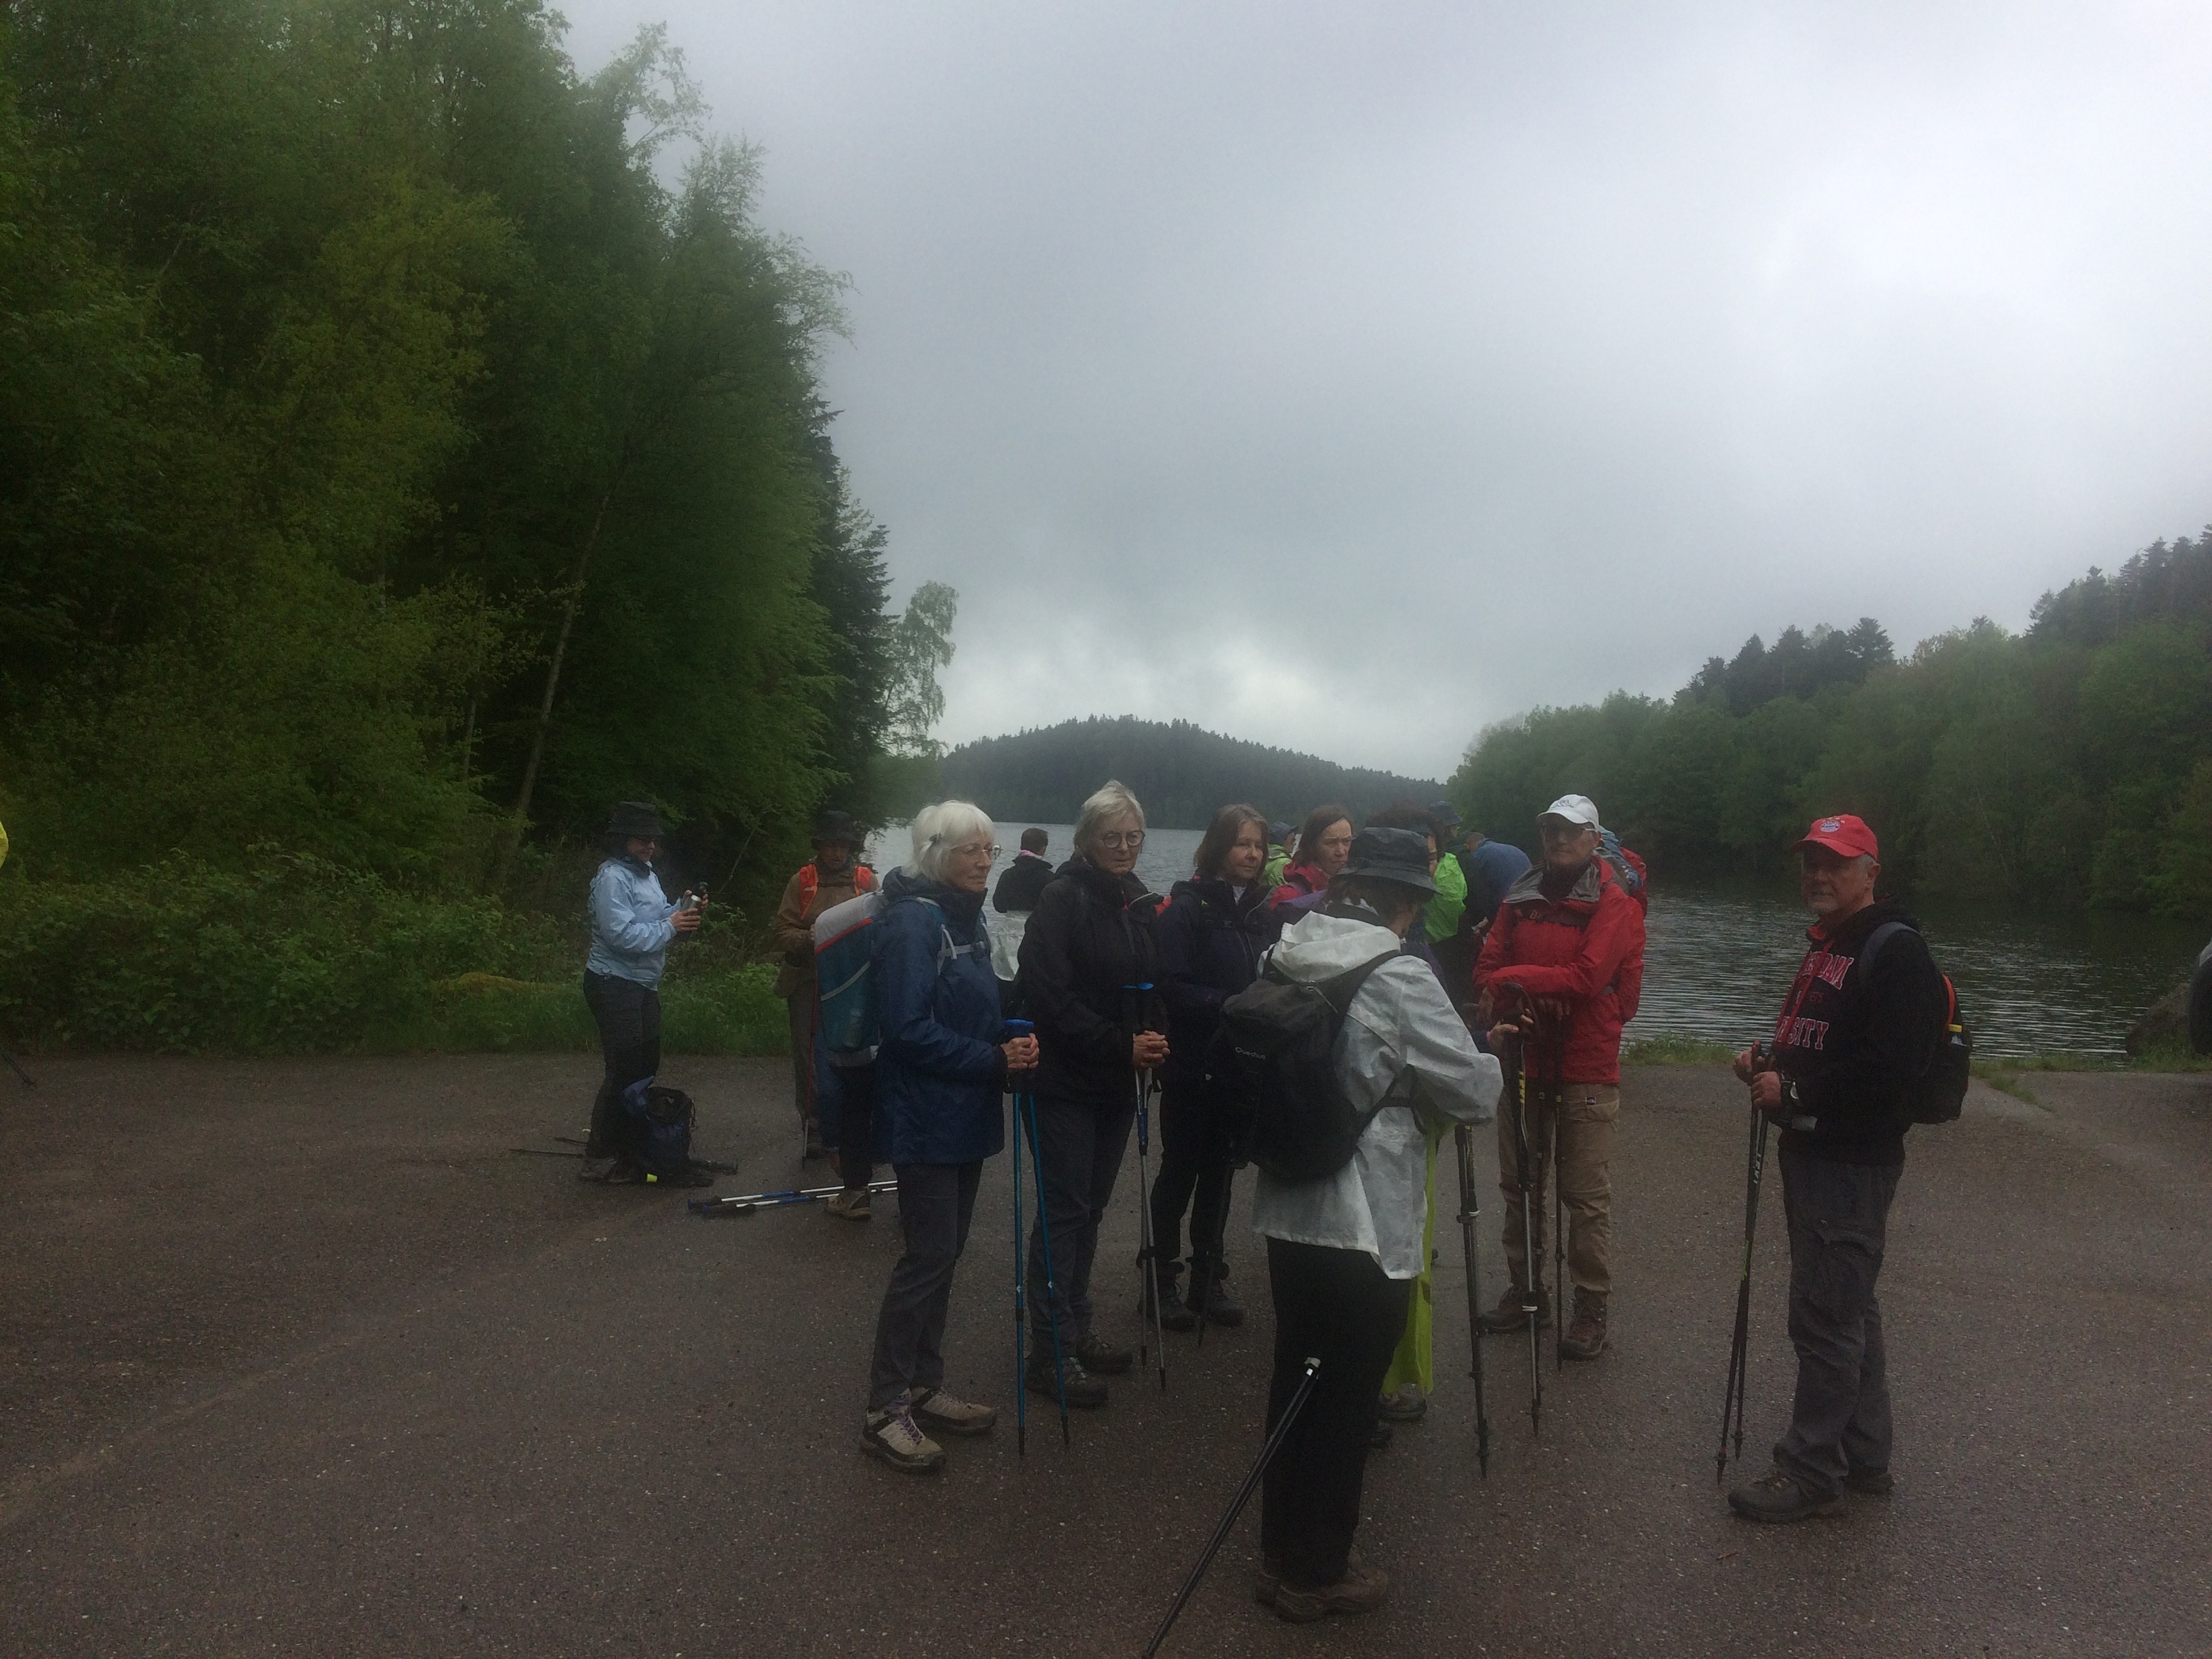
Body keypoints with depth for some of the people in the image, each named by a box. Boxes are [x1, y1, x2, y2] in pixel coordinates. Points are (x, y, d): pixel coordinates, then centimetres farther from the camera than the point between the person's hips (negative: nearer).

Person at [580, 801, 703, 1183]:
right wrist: (670, 926, -20)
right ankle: (600, 1158, -3)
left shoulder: (646, 874, 16)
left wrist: (682, 910, -4)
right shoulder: (613, 876, -15)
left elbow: (659, 918, 15)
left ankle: (631, 1147, 27)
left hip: (643, 986, 10)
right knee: (622, 1071, -9)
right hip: (614, 984, -10)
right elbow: (622, 934, -25)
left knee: (646, 1066, 16)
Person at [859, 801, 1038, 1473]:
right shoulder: (912, 921, -17)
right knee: (929, 1255, -5)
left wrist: (1011, 1043, -1)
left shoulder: (966, 917, 11)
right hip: (926, 1117, -9)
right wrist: (993, 1060, -20)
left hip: (966, 1113, 9)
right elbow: (909, 1027, -23)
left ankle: (923, 1389, 26)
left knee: (945, 1252, 14)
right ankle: (884, 1410, 7)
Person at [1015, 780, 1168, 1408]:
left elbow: (1152, 986, 19)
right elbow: (1051, 996, -19)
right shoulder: (1063, 898, -12)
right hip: (1065, 1080, -7)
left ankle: (1076, 1330, 27)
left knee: (1090, 1209, 15)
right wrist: (1122, 1045, -20)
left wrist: (1155, 1038, -1)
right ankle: (1049, 1351, 7)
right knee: (1065, 1212, -3)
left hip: (1117, 1082, 7)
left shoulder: (1140, 903, 10)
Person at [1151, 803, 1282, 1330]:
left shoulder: (1265, 912, 5)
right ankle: (1162, 1280, 21)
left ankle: (1209, 1278, 27)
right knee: (1180, 1169, 7)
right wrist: (1228, 1004, -26)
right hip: (1192, 1065, -5)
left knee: (1219, 1170, 15)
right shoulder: (1187, 908, -12)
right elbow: (1173, 987, -18)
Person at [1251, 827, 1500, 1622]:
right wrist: (1484, 1062, 11)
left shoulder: (1281, 962, 1)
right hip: (1364, 1225, -7)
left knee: (1295, 1381, 19)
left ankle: (1282, 1552, 35)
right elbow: (1475, 1095, -10)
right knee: (1345, 1402, 9)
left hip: (1287, 1208, 7)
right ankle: (1315, 1572, 24)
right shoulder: (1401, 981, -19)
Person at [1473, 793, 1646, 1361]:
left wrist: (1514, 979, -15)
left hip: (1587, 1069, -5)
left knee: (1588, 1196, 1)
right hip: (1524, 1058, 5)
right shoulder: (1520, 899, 8)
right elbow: (1487, 969, 5)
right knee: (1519, 1185, 14)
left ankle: (1591, 1308, 13)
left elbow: (1588, 977, -19)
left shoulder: (1614, 904, -7)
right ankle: (1525, 1289, 28)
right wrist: (1501, 1016, -13)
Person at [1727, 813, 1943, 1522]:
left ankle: (1812, 1471, 7)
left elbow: (1890, 1065, -25)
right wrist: (1766, 1060, 8)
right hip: (1812, 1151, 10)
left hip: (1853, 1163, -10)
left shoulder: (1897, 951, -15)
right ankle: (1864, 1456, 30)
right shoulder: (1825, 945, 17)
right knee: (1850, 1310, 18)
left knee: (1825, 1317, -4)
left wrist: (1793, 1092, -19)